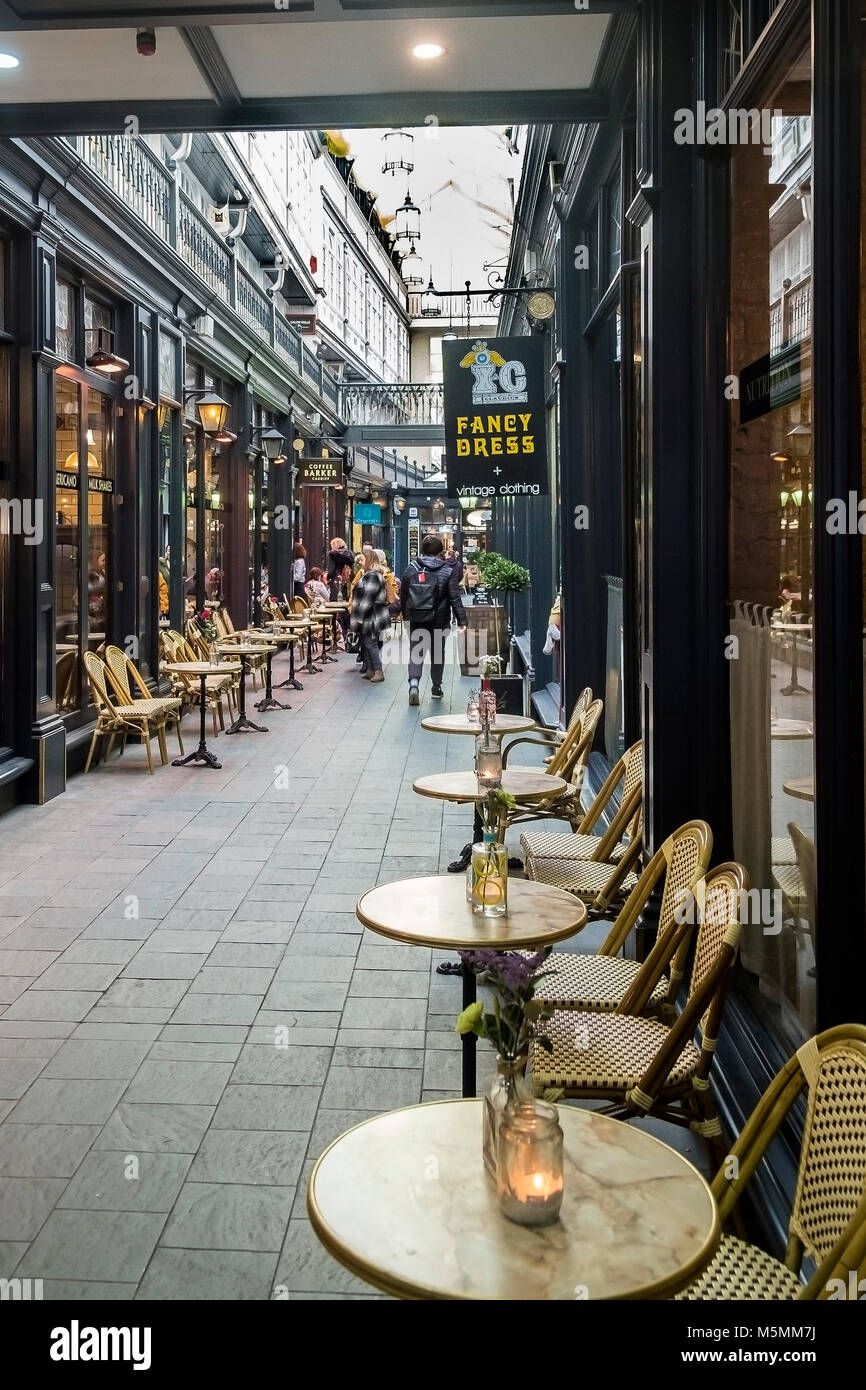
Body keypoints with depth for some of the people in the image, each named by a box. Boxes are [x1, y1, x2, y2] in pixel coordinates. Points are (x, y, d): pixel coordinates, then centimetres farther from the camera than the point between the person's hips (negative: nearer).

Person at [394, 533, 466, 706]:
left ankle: (413, 683, -18)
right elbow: (455, 599, -9)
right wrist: (461, 620, -7)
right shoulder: (447, 572, -6)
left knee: (415, 652, 5)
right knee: (438, 652, 14)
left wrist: (404, 613, 22)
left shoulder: (411, 569, 1)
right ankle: (436, 688, 21)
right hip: (439, 621, -1)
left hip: (415, 620, 1)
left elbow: (402, 596, 7)